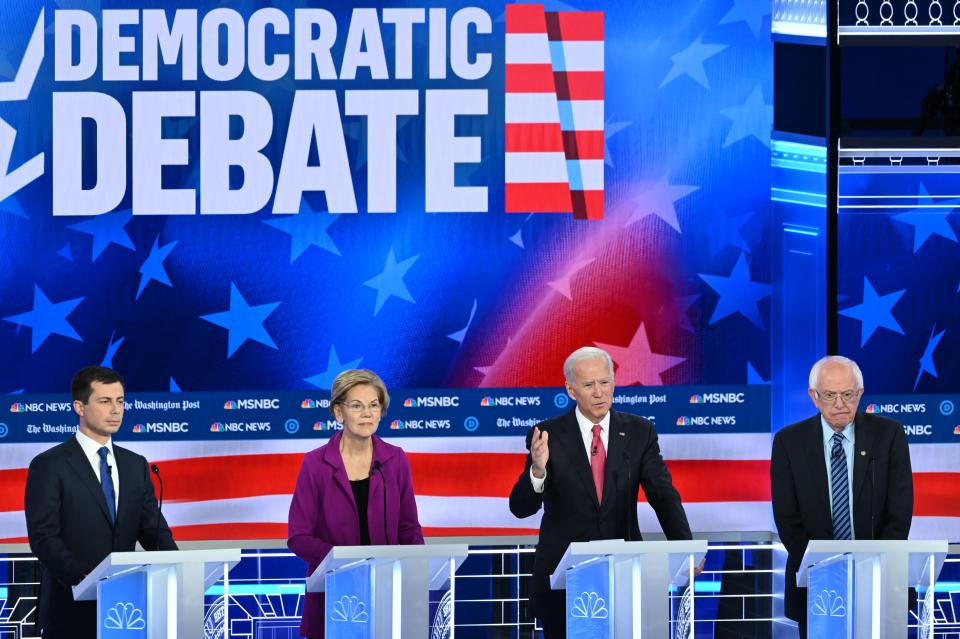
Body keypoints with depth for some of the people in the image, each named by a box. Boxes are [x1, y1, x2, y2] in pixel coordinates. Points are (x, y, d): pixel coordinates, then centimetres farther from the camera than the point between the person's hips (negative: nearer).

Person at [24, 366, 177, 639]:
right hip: (71, 613, -5)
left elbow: (153, 529, 10)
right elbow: (43, 537, -12)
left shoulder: (136, 465, 14)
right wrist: (83, 578, -27)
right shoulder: (49, 465, -4)